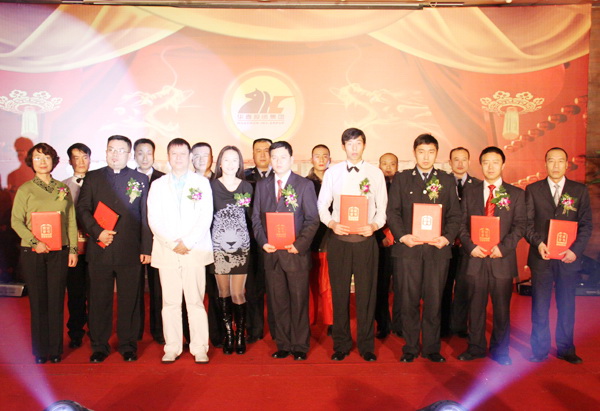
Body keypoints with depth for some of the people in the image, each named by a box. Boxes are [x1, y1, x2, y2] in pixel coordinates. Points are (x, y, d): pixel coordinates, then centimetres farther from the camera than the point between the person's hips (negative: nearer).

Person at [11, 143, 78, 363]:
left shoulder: (63, 188, 9)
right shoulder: (25, 189, 4)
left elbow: (71, 221, 8)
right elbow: (16, 221, -2)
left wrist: (73, 249, 3)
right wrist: (35, 242, -14)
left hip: (59, 252, 1)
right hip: (33, 252, -1)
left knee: (57, 301, 4)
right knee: (38, 301, 4)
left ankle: (56, 350, 14)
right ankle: (40, 351, 15)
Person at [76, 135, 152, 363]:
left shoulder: (141, 179, 7)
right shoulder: (92, 178, 10)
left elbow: (145, 216, 5)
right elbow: (82, 209, 5)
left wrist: (146, 248, -1)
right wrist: (97, 231, -11)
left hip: (130, 251, -1)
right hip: (99, 250, 1)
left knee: (129, 300, 6)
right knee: (99, 301, 8)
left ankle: (128, 345, 19)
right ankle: (99, 346, 21)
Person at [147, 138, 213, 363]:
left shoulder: (202, 182, 8)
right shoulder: (158, 185, 13)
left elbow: (206, 217, 0)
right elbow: (154, 220, 5)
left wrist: (188, 243, -9)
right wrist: (172, 244, -8)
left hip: (195, 250, -1)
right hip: (166, 251, 2)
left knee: (196, 301, -1)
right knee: (170, 302, 4)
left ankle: (200, 349, 6)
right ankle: (172, 348, 13)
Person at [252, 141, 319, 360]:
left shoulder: (305, 185, 2)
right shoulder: (262, 186, 12)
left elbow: (312, 219, -2)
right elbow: (256, 218, 10)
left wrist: (300, 244, -15)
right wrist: (263, 241, -6)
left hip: (296, 253, -3)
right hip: (271, 253, 3)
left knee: (299, 302, 4)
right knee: (278, 302, 8)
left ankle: (300, 346, 16)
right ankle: (283, 344, 21)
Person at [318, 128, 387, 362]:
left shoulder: (375, 173, 5)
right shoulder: (332, 173, 6)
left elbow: (383, 207, 6)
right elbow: (322, 204, 7)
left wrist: (374, 225, -13)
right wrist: (331, 223, -11)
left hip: (365, 240, 0)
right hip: (339, 240, 1)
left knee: (366, 293, 4)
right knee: (339, 294, 7)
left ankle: (366, 345, 20)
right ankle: (341, 344, 21)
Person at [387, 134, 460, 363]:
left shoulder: (447, 180, 12)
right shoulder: (401, 179, 9)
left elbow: (455, 215, 8)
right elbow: (392, 212, 3)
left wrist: (447, 237, -8)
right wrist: (402, 236, -11)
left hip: (437, 249, 1)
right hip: (408, 249, -1)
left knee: (434, 301, 6)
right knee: (409, 301, 4)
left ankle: (432, 348, 19)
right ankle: (410, 348, 17)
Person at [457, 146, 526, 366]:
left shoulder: (516, 194, 7)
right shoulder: (470, 193, 11)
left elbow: (519, 226, 0)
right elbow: (462, 225, 7)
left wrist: (503, 247, -13)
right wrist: (471, 246, -9)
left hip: (502, 259, -1)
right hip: (476, 258, 1)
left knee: (502, 308, 6)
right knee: (475, 306, 7)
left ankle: (500, 350, 20)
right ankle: (476, 348, 20)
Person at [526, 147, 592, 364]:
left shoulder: (580, 190, 6)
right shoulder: (533, 189, 5)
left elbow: (586, 224, 2)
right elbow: (527, 222, 1)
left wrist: (575, 250, -11)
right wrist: (538, 243, -15)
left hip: (568, 257, 1)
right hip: (541, 256, 0)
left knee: (566, 305, 8)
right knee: (540, 305, 5)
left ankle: (565, 348, 22)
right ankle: (539, 349, 16)